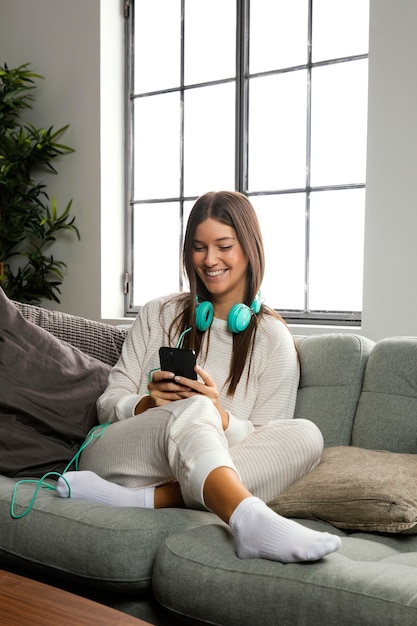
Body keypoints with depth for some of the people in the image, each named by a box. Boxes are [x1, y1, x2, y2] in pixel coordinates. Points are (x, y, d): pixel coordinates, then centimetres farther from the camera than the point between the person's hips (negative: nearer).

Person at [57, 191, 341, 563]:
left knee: (305, 435, -26)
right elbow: (108, 404, 11)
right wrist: (150, 403, -13)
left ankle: (142, 499, -37)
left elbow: (267, 445, 3)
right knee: (192, 409, -31)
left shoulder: (274, 338, 8)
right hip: (114, 457, 0)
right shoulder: (160, 314, 14)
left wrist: (219, 416, -18)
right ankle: (250, 522, -59)